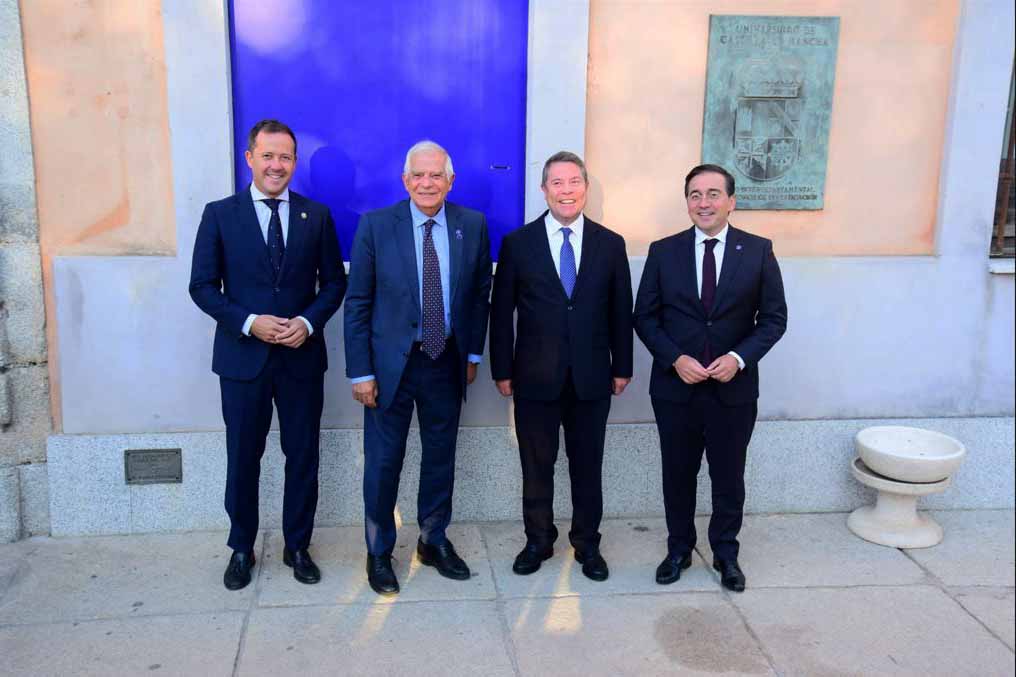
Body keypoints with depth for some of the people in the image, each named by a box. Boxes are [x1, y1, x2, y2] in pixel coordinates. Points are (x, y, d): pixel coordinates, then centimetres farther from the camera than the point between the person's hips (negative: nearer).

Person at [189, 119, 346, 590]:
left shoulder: (317, 216, 3)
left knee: (303, 456, 9)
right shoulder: (219, 214, 0)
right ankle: (241, 549, 28)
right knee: (243, 458, 9)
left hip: (302, 355, 1)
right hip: (242, 356, -1)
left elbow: (334, 282, 5)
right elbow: (202, 286, -2)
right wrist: (249, 322, -15)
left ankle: (298, 546, 27)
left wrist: (308, 322, -12)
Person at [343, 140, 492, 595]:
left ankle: (434, 541, 35)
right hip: (391, 362, -2)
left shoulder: (472, 225, -1)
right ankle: (379, 552, 27)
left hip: (447, 362, 3)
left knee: (441, 456, 15)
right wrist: (360, 371, -9)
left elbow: (480, 293, 8)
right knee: (383, 460, 7)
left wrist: (472, 353, 6)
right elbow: (357, 303, -7)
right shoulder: (376, 225, -8)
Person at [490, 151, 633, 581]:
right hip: (536, 378, -1)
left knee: (587, 466, 12)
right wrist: (502, 371, -2)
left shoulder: (610, 244, 2)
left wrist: (622, 367, 5)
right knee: (536, 466, 11)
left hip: (592, 379, 1)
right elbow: (501, 314, 0)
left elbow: (620, 312, 6)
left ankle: (587, 544, 28)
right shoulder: (517, 244, -2)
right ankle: (538, 541, 29)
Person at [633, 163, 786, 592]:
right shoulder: (663, 251, -1)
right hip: (675, 386, 1)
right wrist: (676, 359, -13)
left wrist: (739, 357, -15)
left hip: (734, 388, 0)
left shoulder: (758, 251, -2)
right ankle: (679, 550, 32)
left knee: (729, 476, 12)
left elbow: (774, 318, 0)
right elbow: (645, 316, 1)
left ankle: (726, 554, 31)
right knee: (678, 474, 13)